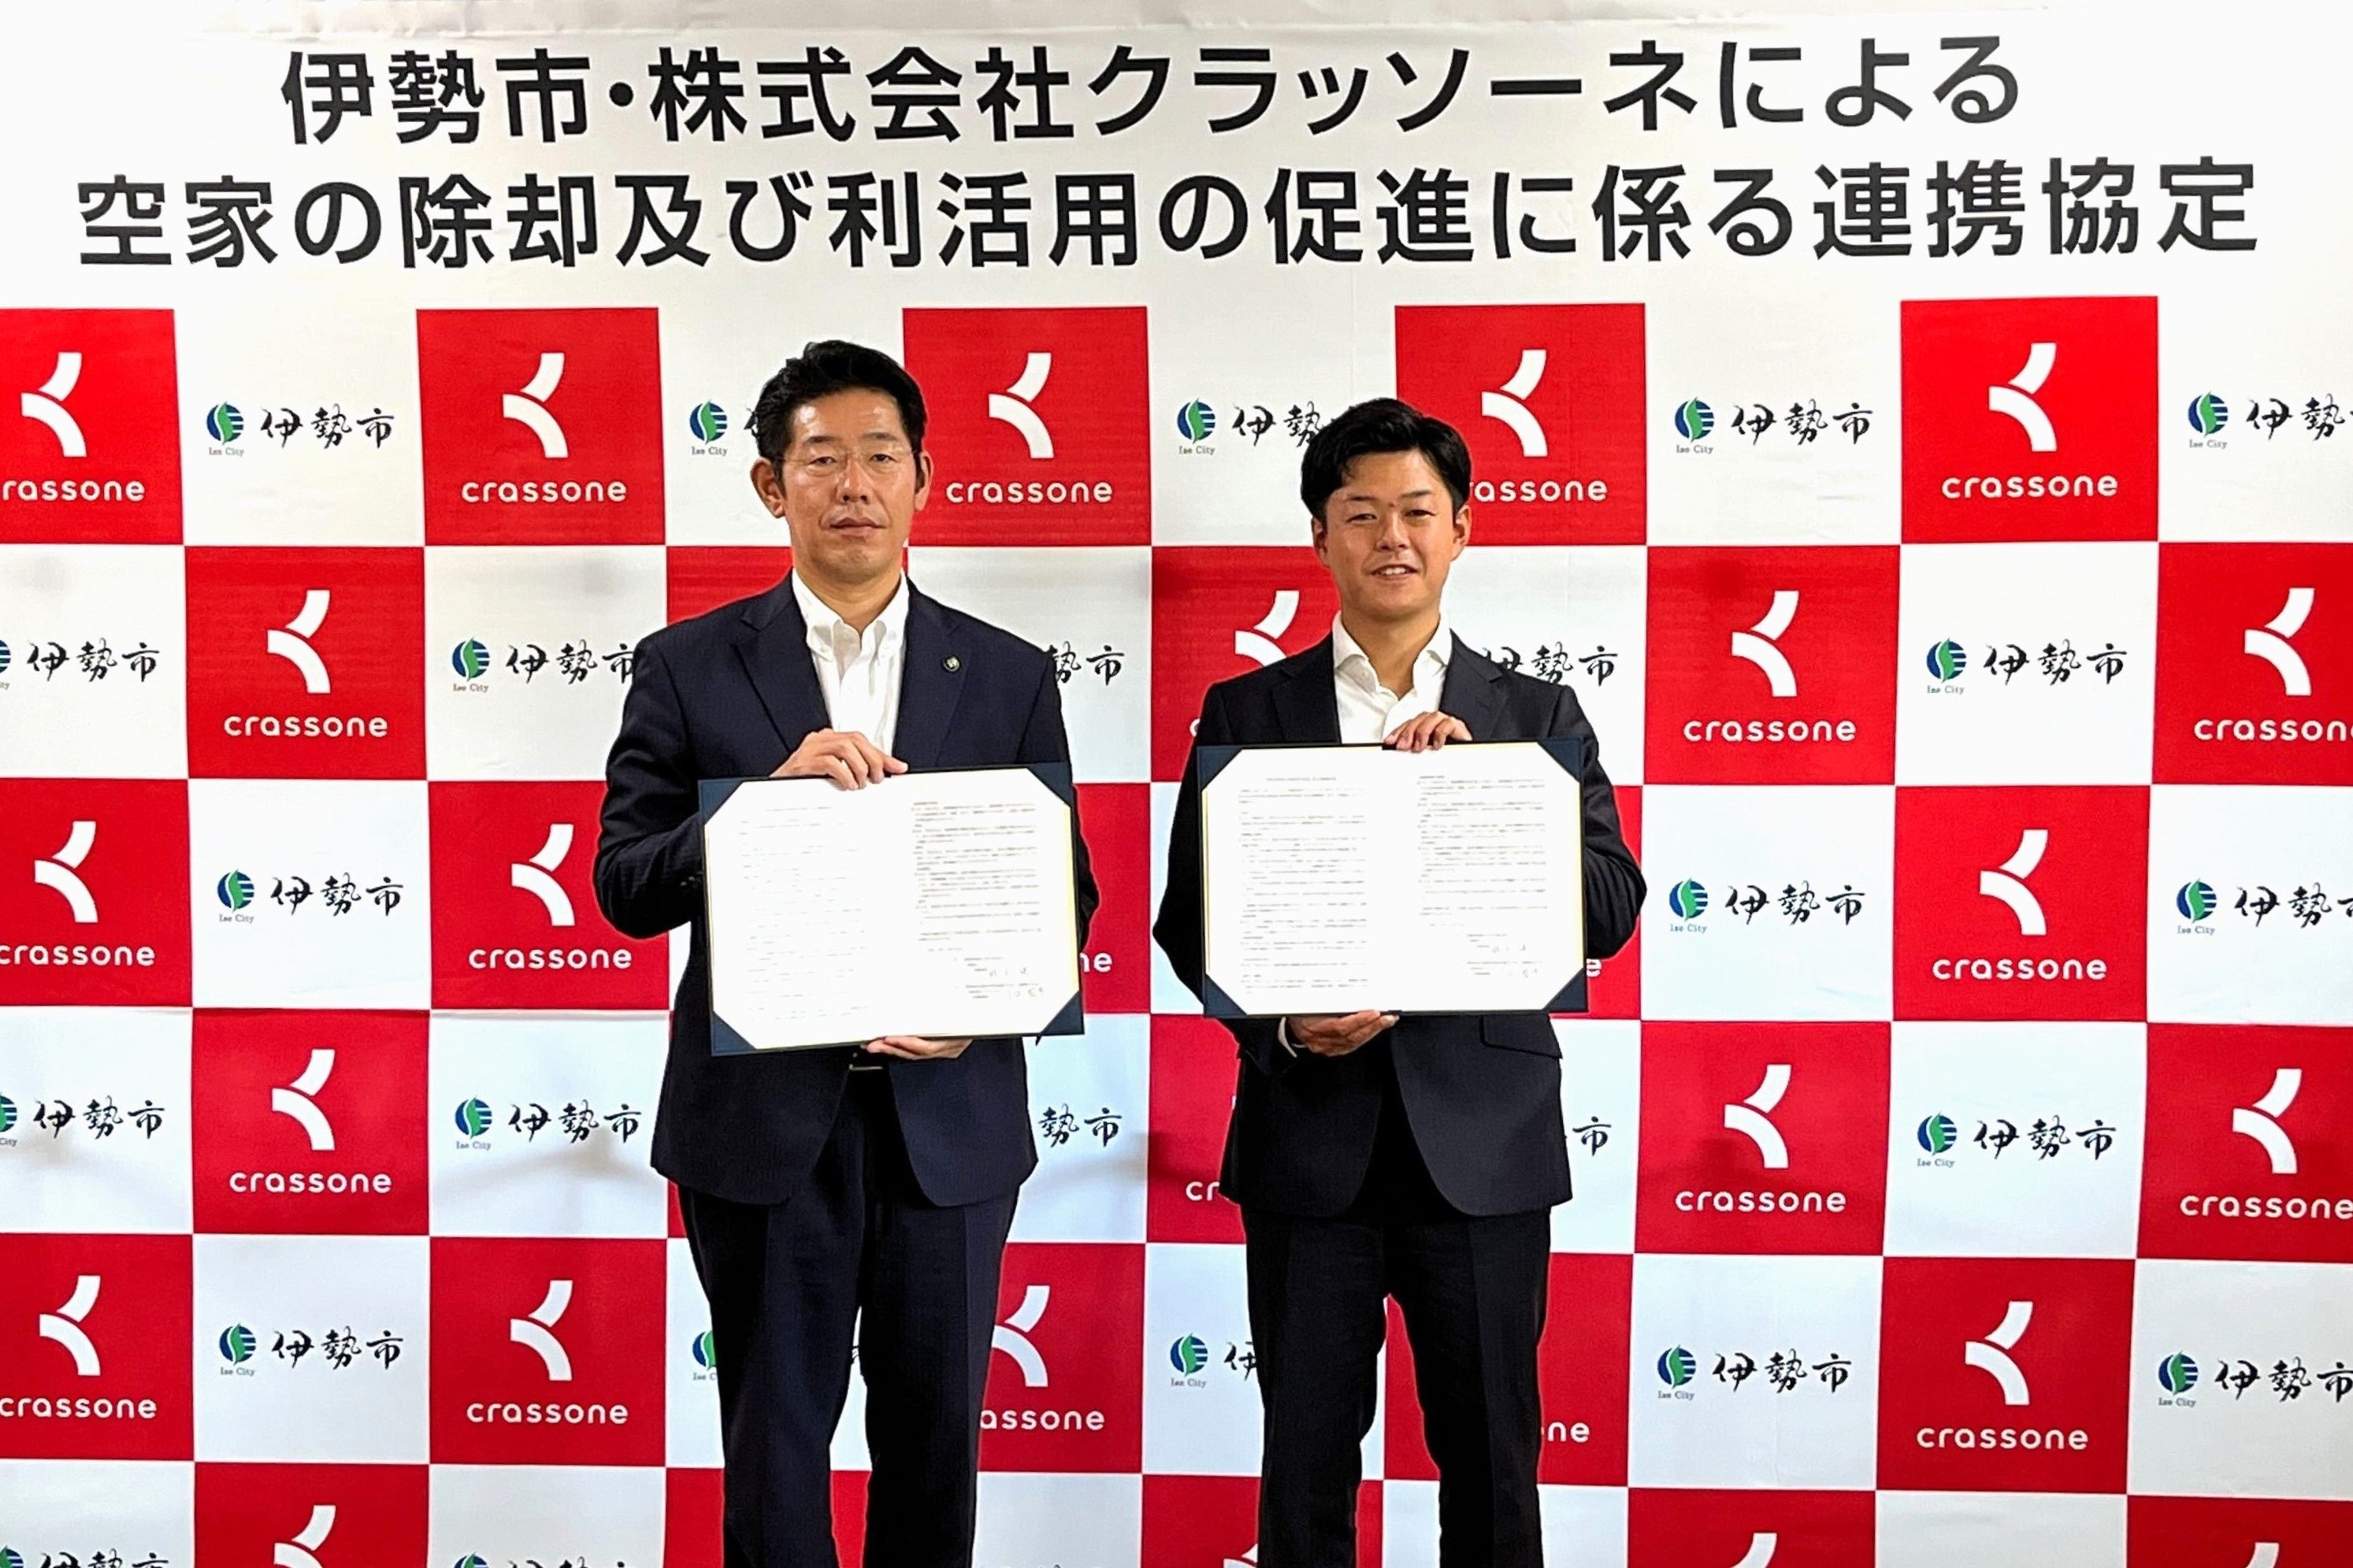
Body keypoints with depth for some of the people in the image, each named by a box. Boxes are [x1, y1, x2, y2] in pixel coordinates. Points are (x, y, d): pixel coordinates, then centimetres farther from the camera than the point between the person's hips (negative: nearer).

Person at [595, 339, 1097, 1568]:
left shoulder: (1008, 676, 4)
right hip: (761, 1117, -1)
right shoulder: (689, 667, 1)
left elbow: (1064, 894, 4)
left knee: (933, 1438, 14)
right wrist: (770, 794, -21)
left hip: (949, 1112, 1)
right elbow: (627, 886, -5)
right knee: (774, 1441, 12)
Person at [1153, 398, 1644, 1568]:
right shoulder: (1246, 713, 4)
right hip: (1309, 1131, 0)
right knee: (1304, 1462, 11)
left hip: (1483, 1134, 0)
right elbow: (1191, 920, 2)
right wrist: (1284, 1023, -15)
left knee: (1491, 1461, 12)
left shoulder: (1536, 715, 5)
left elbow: (1608, 913, -4)